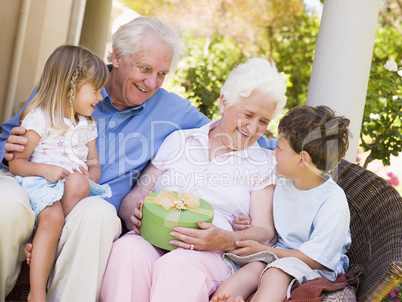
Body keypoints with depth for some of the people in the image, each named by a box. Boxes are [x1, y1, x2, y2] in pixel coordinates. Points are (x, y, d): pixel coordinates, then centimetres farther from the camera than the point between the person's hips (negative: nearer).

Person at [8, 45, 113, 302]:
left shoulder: (88, 124, 19)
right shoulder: (40, 119, -1)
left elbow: (94, 163, 19)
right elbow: (15, 164, -2)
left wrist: (87, 179, -5)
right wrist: (44, 169, -20)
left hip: (77, 184, 5)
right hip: (40, 182, -5)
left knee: (77, 183, -32)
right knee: (52, 218, -35)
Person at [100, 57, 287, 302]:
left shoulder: (264, 164, 15)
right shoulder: (179, 140, 20)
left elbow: (265, 233, 4)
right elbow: (133, 199, 16)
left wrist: (227, 240, -17)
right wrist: (134, 214, -10)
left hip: (209, 254, -2)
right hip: (151, 239, 2)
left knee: (178, 264, -37)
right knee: (127, 250, -34)